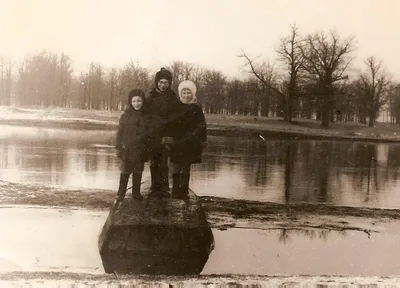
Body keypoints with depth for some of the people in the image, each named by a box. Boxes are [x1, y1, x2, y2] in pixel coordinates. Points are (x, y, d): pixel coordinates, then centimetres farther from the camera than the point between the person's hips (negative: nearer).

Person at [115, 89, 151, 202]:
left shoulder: (147, 117, 4)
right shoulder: (126, 115, -2)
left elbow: (150, 133, 7)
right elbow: (120, 132, -1)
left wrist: (149, 148, 4)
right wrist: (118, 147, -6)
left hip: (141, 149, 2)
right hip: (127, 149, -2)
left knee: (138, 172, 11)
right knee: (125, 171, 4)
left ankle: (136, 193, 23)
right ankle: (120, 194, 13)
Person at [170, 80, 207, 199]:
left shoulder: (197, 109, 3)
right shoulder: (176, 108, 3)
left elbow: (201, 126, 4)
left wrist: (202, 140, 0)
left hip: (190, 144, 0)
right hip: (177, 142, 0)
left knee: (186, 168, 4)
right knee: (176, 167, -2)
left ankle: (184, 191, 11)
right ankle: (175, 191, 4)